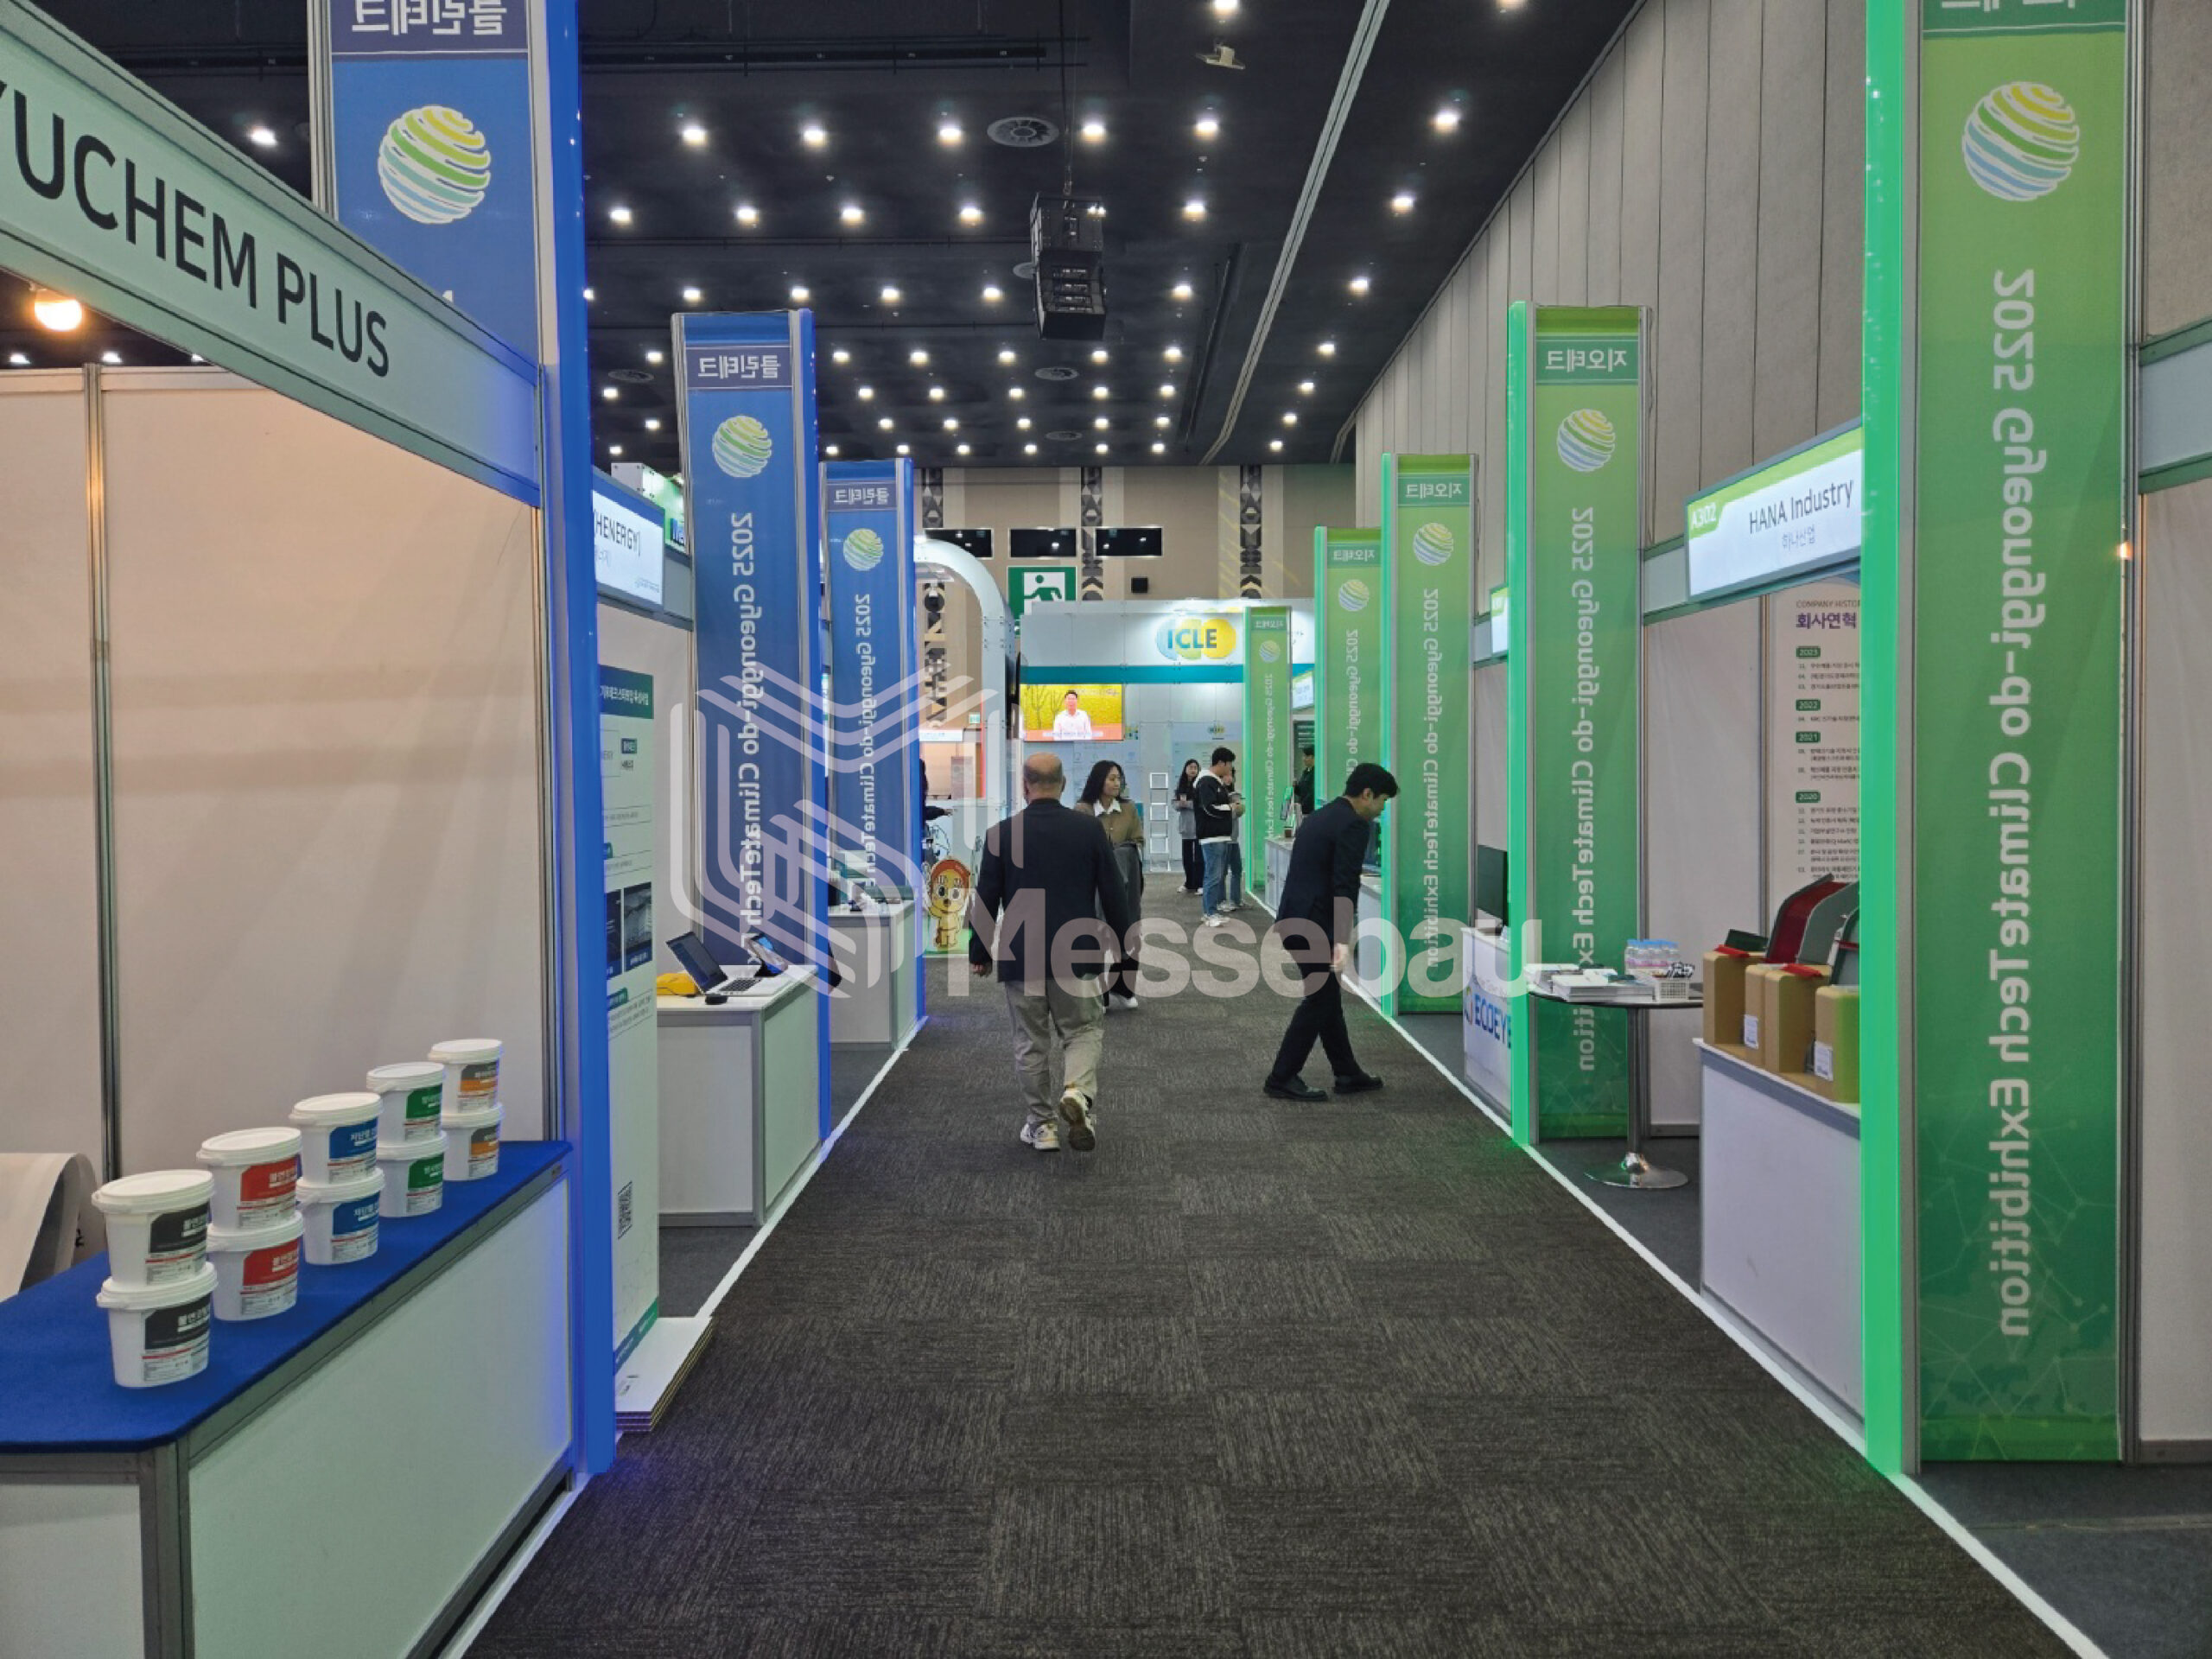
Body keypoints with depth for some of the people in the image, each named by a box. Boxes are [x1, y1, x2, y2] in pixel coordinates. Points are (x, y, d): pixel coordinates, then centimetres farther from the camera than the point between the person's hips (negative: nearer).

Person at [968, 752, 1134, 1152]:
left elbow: (986, 899, -1)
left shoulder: (1001, 833, -5)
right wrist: (1125, 946, 13)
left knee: (1031, 1043, 11)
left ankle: (1042, 1126, 17)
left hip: (1020, 957, 0)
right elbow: (1113, 894, 1)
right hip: (1077, 955, 0)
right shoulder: (1090, 829, -3)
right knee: (1083, 1032, 11)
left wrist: (978, 953, 10)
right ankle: (1077, 1092, -16)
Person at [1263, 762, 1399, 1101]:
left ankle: (1348, 1074, 25)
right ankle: (1282, 1079, 7)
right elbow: (1344, 886, -21)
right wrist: (1342, 940, -25)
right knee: (1320, 1000, 2)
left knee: (1328, 997, 17)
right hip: (1315, 924, -10)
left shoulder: (1319, 817, 17)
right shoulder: (1354, 825, -12)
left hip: (1294, 919, 10)